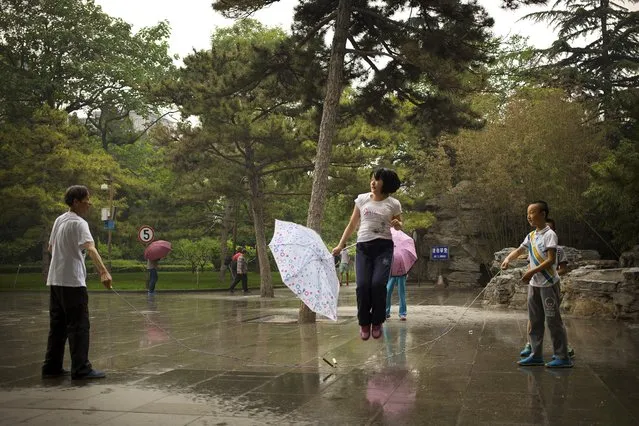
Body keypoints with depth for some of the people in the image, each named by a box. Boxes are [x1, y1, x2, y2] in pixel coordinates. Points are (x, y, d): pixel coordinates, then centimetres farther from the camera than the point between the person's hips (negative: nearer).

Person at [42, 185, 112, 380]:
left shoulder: (59, 220, 12)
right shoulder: (79, 223, -13)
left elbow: (51, 247, 24)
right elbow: (90, 248, -28)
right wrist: (103, 272, -40)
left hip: (55, 280, 9)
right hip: (72, 282, -9)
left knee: (58, 325, 13)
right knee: (79, 326, -5)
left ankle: (52, 367, 17)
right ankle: (81, 369, -4)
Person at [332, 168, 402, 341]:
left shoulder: (393, 204, 4)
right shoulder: (362, 199, 8)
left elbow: (399, 226, 18)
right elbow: (352, 225, 13)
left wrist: (397, 224, -6)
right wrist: (340, 245, 7)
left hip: (384, 247, -1)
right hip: (363, 247, 2)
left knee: (378, 284, -17)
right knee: (363, 285, -11)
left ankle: (377, 322, 5)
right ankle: (364, 323, 10)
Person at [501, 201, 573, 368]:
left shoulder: (549, 234, -12)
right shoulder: (531, 236, 11)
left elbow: (551, 260, -18)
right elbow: (519, 250, 22)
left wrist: (532, 272, -23)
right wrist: (508, 258, 2)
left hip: (548, 284, -8)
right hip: (534, 284, 8)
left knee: (553, 320, -5)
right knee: (535, 321, 11)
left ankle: (563, 357, 0)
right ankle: (536, 355, 18)